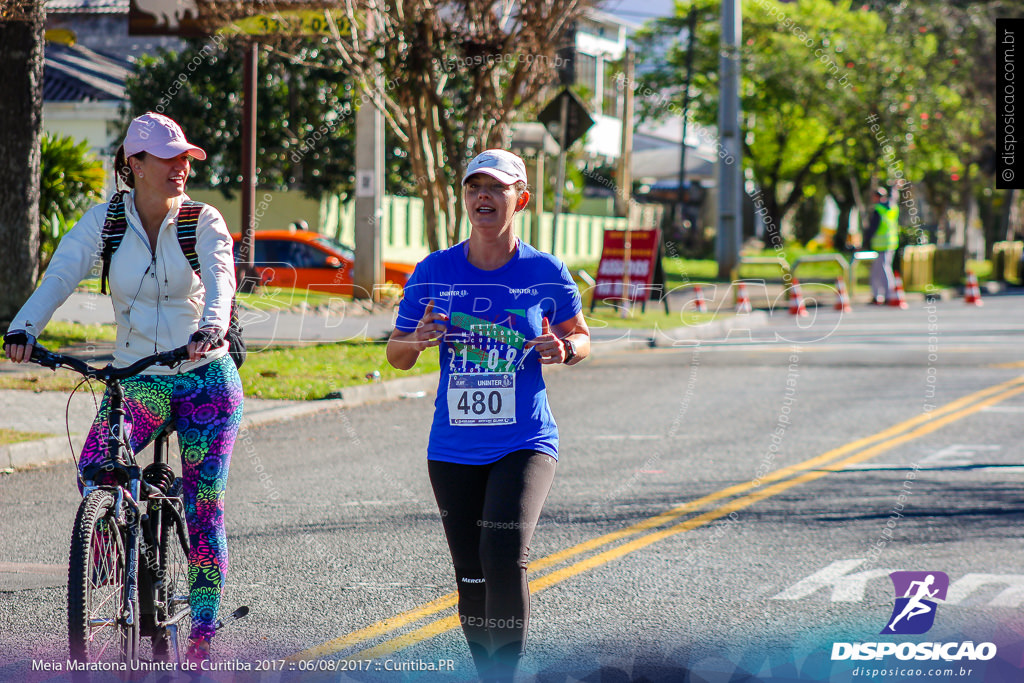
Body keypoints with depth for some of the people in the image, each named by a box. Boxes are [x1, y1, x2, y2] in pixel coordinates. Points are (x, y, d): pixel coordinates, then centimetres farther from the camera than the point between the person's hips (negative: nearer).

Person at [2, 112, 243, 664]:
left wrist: (210, 328, -45)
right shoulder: (106, 220, -3)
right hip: (136, 380, 1)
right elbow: (60, 274, -15)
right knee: (94, 472, -25)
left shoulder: (203, 222, -6)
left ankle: (202, 637, 9)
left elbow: (220, 281, -23)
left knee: (203, 510, -2)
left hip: (206, 379, -1)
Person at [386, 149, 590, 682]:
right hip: (453, 451, 3)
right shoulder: (434, 272, 1)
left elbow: (579, 337, 13)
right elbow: (396, 356, 8)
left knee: (504, 558, -22)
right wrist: (416, 339, -16)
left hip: (525, 444, -3)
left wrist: (564, 350, -11)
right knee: (471, 578, 7)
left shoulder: (546, 273, -3)